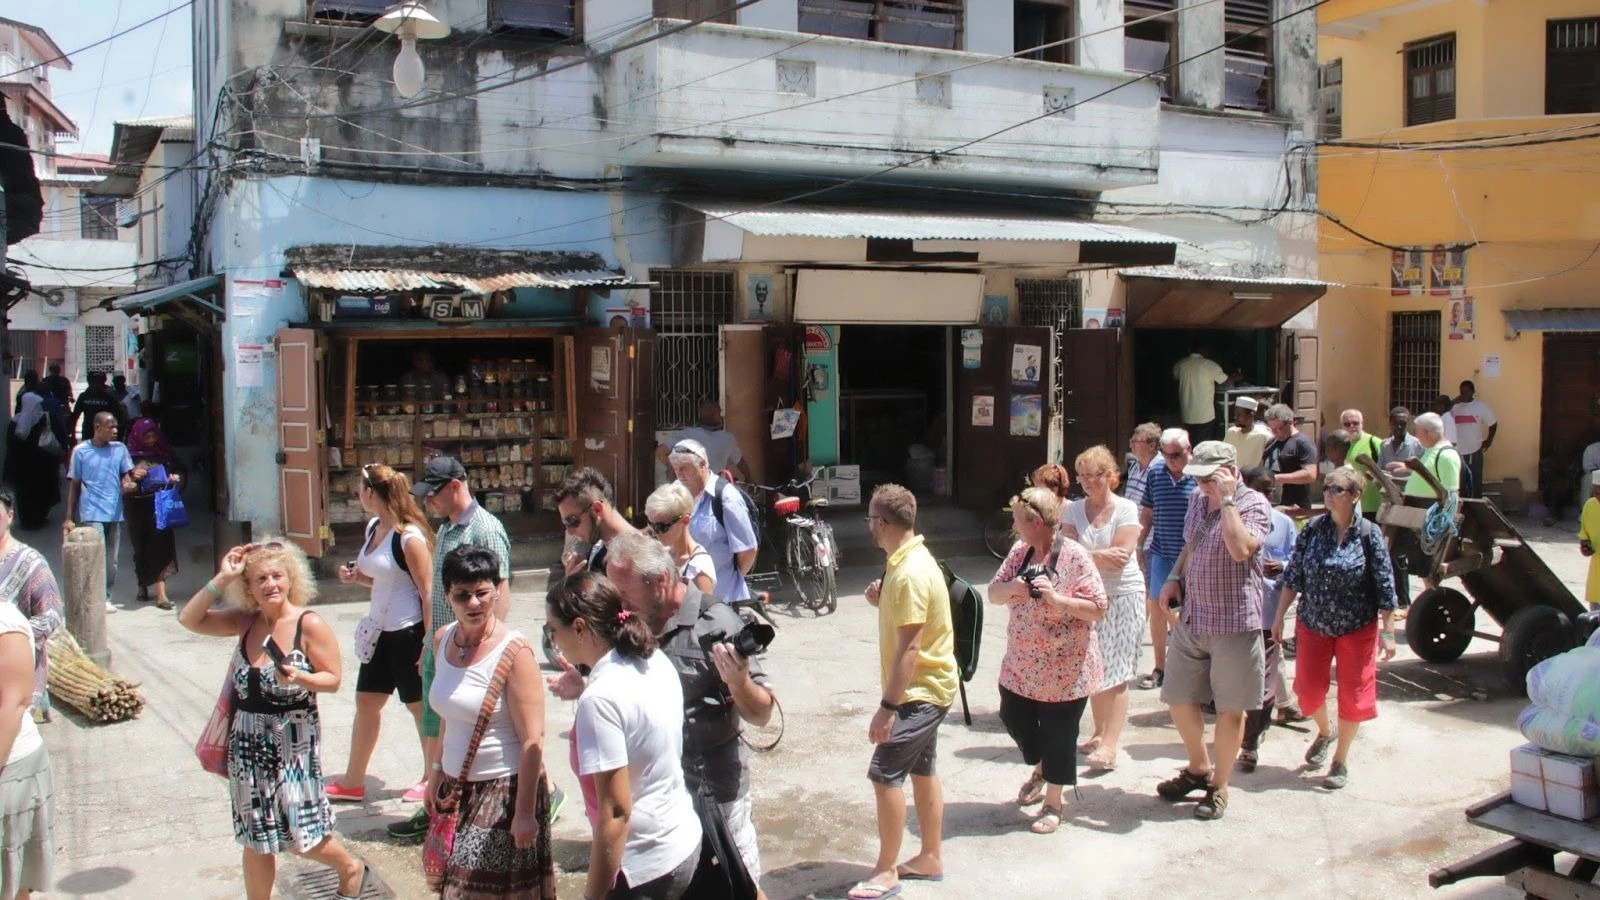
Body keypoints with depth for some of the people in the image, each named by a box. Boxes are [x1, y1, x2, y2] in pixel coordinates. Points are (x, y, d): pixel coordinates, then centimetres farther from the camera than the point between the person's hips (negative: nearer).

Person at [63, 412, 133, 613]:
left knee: (111, 561, 6)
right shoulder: (81, 451, 1)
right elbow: (74, 485, 7)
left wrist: (127, 484, -15)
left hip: (114, 513, 3)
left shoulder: (119, 449, 8)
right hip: (91, 514, -3)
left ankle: (106, 599, 15)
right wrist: (69, 518, 6)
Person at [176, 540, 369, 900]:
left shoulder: (309, 625, -12)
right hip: (247, 743, 5)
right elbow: (189, 619, 1)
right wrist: (221, 580, -6)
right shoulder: (244, 622, 3)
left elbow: (333, 679, -10)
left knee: (301, 836, 1)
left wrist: (299, 678, -29)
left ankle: (351, 869, 29)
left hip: (293, 743, -5)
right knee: (255, 840, 13)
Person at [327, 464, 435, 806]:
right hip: (380, 632, 9)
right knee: (366, 702, 15)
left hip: (409, 633, -9)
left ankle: (432, 778, 25)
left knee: (420, 707, 7)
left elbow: (428, 593, -18)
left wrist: (429, 645, -18)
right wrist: (356, 576, -1)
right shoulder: (373, 527, 6)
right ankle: (353, 782, 27)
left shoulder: (409, 537, -20)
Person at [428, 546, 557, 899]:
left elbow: (532, 741, -18)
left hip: (505, 789, -6)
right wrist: (436, 772, 15)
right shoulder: (443, 640, 3)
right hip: (457, 787, 6)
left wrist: (525, 813, -19)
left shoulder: (514, 652, -18)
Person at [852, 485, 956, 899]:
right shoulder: (910, 560, 8)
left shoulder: (910, 573, -25)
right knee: (922, 770, 17)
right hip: (924, 688, 10)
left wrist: (887, 706, -25)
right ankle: (931, 857, 28)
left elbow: (910, 647, -27)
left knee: (884, 774, -7)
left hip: (919, 691, -10)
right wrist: (882, 602, 1)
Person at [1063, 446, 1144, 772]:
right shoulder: (1073, 510, 4)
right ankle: (1100, 732, 24)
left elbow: (1121, 555, -16)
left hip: (1123, 595, -4)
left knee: (1115, 672, -7)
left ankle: (1110, 746, -11)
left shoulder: (1126, 509, -7)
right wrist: (1101, 555, -17)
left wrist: (1087, 555, -10)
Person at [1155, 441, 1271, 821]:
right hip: (1191, 618, 7)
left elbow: (1240, 549, -30)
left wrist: (1227, 499, -23)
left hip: (1233, 622, -7)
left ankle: (1219, 786, 23)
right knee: (1178, 699, 14)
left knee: (1229, 708, 7)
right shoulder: (1197, 501, 9)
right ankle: (1198, 768, 36)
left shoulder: (1254, 504, -12)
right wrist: (1174, 577, 8)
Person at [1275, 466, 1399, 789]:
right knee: (1308, 690, 9)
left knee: (1352, 696, 5)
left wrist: (1388, 632, -10)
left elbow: (1385, 587, -9)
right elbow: (1293, 577, 2)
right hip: (1313, 626, 2)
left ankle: (1341, 761, 23)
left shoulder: (1369, 534, -10)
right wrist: (1279, 615, 2)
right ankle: (1324, 732, 41)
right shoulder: (1312, 529, -4)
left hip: (1357, 629, -2)